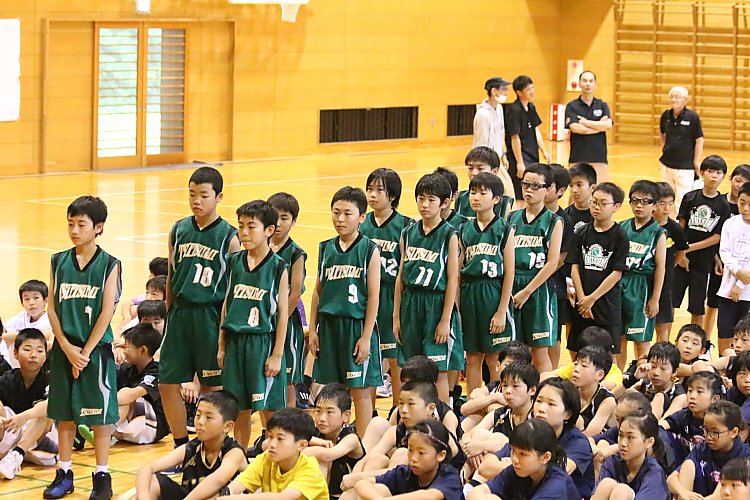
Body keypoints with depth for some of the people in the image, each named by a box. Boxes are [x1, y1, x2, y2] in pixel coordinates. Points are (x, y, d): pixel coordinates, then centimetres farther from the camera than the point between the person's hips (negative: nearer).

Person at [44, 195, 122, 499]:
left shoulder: (109, 265, -5)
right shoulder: (59, 261, 4)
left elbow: (107, 312, -9)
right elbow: (53, 308, 2)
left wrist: (85, 352, -11)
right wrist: (68, 349, -8)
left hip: (96, 349, -3)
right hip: (63, 350, 3)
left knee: (99, 413, 1)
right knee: (64, 412, 9)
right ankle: (64, 474, 18)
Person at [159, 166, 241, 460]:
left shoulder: (229, 237, -6)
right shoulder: (179, 230, 5)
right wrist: (170, 314, 15)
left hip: (211, 316, -4)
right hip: (180, 314, 4)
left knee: (211, 386, 5)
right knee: (167, 383, 3)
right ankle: (181, 448, 17)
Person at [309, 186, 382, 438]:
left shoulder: (369, 250, -5)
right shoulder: (326, 248, 7)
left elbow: (373, 296, -7)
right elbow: (318, 291, 11)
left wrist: (366, 336, -11)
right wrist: (313, 330, 6)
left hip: (357, 325, -4)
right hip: (328, 325, 4)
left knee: (360, 390, 2)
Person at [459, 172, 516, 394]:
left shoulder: (504, 229, -4)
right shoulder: (465, 230, 8)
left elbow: (509, 273, -6)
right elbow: (459, 272, 9)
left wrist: (502, 311, -11)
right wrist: (457, 308, 4)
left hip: (493, 294, -4)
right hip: (469, 294, 4)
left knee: (494, 359, 1)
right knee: (472, 358, 9)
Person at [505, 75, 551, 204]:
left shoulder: (531, 107, 10)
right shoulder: (514, 110, -16)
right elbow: (515, 137, -17)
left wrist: (544, 151, 12)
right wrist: (519, 162, -18)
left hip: (532, 157, 9)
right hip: (520, 158, -9)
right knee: (521, 197, -8)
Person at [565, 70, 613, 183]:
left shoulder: (602, 105, 9)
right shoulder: (572, 106, 3)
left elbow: (608, 125, -8)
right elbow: (574, 127, -12)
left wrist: (586, 122, -9)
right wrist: (599, 126, -6)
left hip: (599, 157, 1)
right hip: (578, 158, -1)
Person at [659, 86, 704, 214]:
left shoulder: (692, 117, -10)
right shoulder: (666, 115, 3)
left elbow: (699, 140, -6)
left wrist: (697, 162, -7)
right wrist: (664, 149, 11)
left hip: (685, 166, -5)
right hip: (666, 164, 5)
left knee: (682, 202, -7)